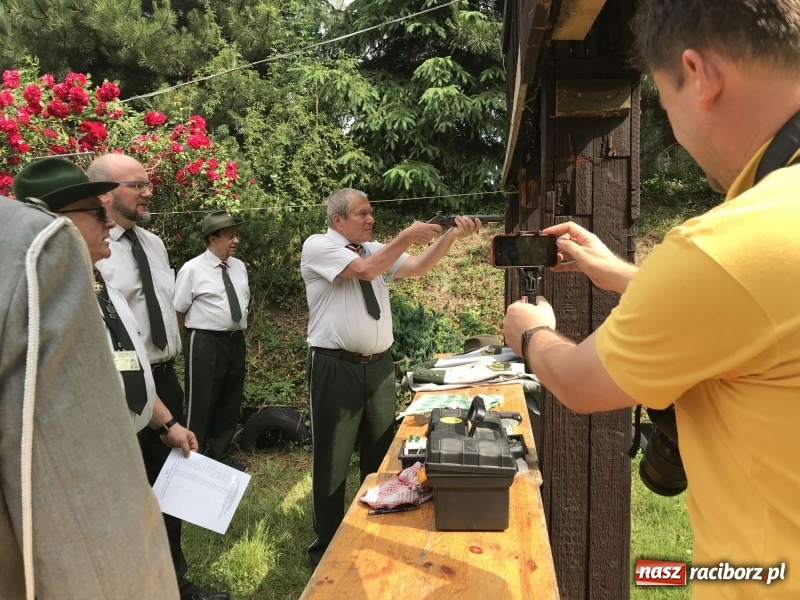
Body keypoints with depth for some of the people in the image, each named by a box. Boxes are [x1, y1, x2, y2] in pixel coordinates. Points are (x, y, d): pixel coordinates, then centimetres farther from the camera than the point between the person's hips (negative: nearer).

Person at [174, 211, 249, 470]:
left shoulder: (239, 267, 7)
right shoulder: (193, 269, -11)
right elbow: (179, 311, -6)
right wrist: (193, 340, 0)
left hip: (236, 341, 7)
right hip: (205, 343, -6)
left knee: (230, 402, 16)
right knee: (201, 404, 3)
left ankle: (220, 455, 33)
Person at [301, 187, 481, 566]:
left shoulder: (377, 249, 13)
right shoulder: (318, 246, -6)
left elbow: (418, 268, 3)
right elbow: (365, 270, -19)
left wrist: (452, 234, -9)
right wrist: (408, 236, -16)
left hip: (379, 366, 6)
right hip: (336, 369, -6)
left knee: (381, 455, 16)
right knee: (333, 460, 5)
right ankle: (326, 546, 24)